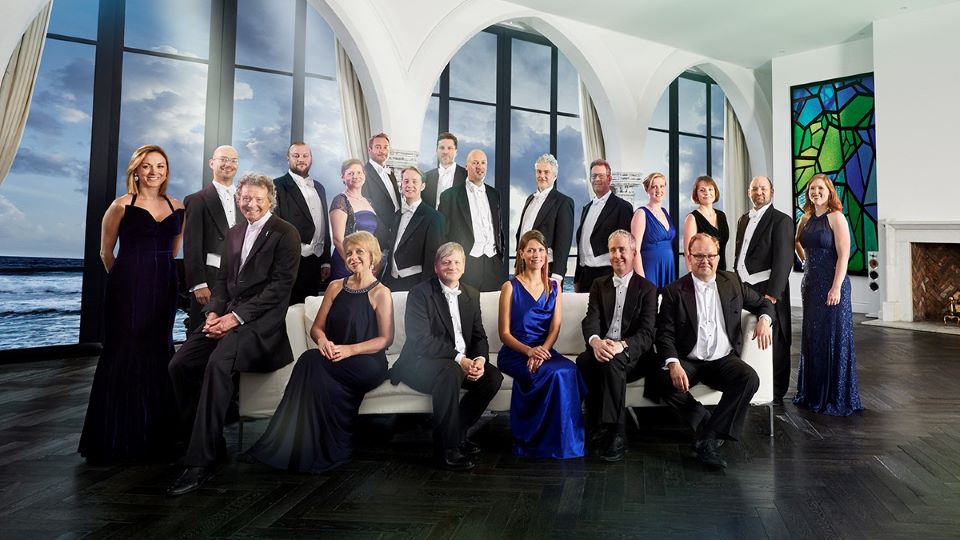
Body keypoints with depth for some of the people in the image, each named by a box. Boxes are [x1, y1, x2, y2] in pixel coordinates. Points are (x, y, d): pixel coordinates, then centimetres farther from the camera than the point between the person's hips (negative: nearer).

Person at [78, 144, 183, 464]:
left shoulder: (177, 208, 9)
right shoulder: (123, 205, -2)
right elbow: (106, 252, 7)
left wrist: (157, 274, 16)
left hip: (163, 291, 4)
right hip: (127, 291, -4)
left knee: (157, 356, 8)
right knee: (122, 356, 0)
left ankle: (153, 436, 21)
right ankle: (113, 439, 14)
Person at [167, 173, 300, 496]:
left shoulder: (285, 234, -5)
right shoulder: (234, 233, 19)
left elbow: (280, 286, -12)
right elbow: (222, 278, 19)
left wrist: (236, 316, -17)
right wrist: (213, 311, -1)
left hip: (261, 320, -7)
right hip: (227, 315, 7)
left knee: (218, 364, -30)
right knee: (179, 365, -10)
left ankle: (200, 462, -21)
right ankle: (208, 443, 4)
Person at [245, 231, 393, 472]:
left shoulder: (381, 293, 0)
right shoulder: (335, 287, 15)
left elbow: (385, 339, -4)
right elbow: (316, 327, 14)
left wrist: (350, 349, -18)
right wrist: (322, 339, -10)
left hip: (368, 364, -3)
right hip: (334, 360, 4)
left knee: (313, 361, -30)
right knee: (326, 383, -33)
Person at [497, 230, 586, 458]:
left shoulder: (554, 287, 12)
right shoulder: (511, 287, 0)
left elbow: (555, 328, 2)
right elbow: (504, 333, -2)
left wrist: (542, 350, -18)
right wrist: (528, 351, -20)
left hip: (544, 351, 4)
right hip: (515, 353, -3)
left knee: (570, 370, -29)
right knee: (556, 373, -30)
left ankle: (564, 440, -14)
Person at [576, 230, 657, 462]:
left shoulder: (647, 288, 5)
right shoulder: (599, 285, 15)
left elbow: (646, 333, -6)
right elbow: (591, 320, -1)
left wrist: (622, 345, -28)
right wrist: (595, 341, -26)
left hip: (632, 356, -2)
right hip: (601, 349, 2)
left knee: (611, 361, -36)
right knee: (583, 360, -32)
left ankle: (615, 434, -25)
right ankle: (598, 429, -20)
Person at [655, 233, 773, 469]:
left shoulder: (732, 282, 11)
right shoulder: (673, 291, 1)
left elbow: (763, 303, 23)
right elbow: (665, 334, -5)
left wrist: (764, 320, -2)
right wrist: (673, 364, -23)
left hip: (723, 359, 3)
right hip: (687, 361, -2)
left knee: (750, 378, -28)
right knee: (665, 383, -31)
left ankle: (708, 438, -21)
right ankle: (708, 426, -9)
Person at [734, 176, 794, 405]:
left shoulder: (781, 220, -5)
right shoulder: (744, 219, 17)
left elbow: (784, 260, -12)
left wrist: (773, 293, -18)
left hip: (767, 292, -6)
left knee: (773, 343, 2)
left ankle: (776, 394, 14)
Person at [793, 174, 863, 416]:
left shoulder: (836, 218, -8)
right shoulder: (806, 218, 10)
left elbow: (843, 256, -14)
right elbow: (797, 241, 28)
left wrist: (836, 288, -20)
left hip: (831, 285, -6)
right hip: (810, 284, 7)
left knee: (833, 339, 0)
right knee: (811, 338, 12)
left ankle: (836, 397, 12)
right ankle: (812, 393, 24)